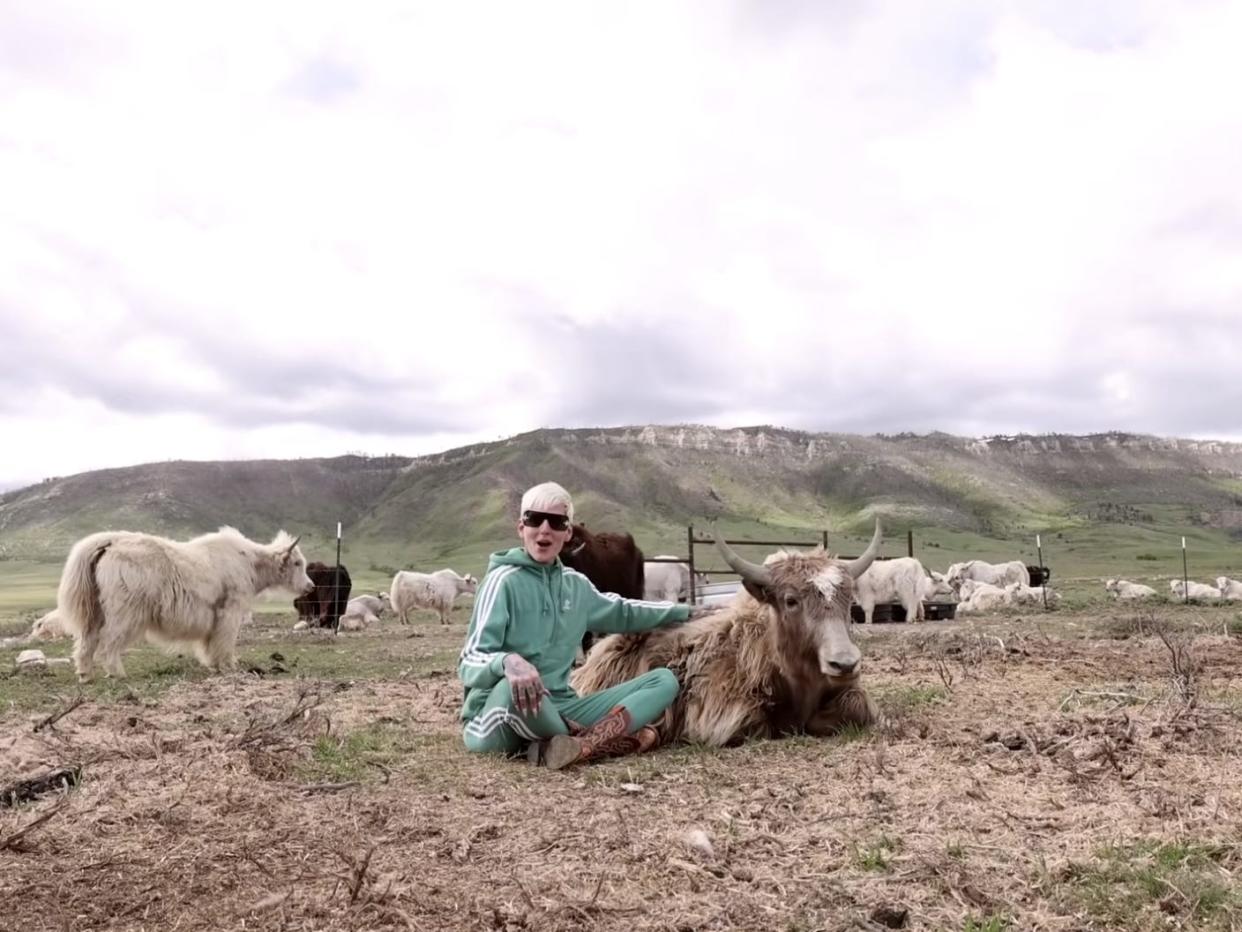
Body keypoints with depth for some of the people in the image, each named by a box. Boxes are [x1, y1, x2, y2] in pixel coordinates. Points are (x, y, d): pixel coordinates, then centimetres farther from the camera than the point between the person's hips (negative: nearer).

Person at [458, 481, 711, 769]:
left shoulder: (575, 583, 9)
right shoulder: (504, 580, -10)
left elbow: (621, 612, 30)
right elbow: (471, 662, -18)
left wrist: (685, 612, 32)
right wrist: (507, 661, -41)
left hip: (560, 708, 7)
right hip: (498, 715, -7)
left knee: (664, 680, -4)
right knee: (513, 687, -42)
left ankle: (577, 748, -31)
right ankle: (613, 736, -20)